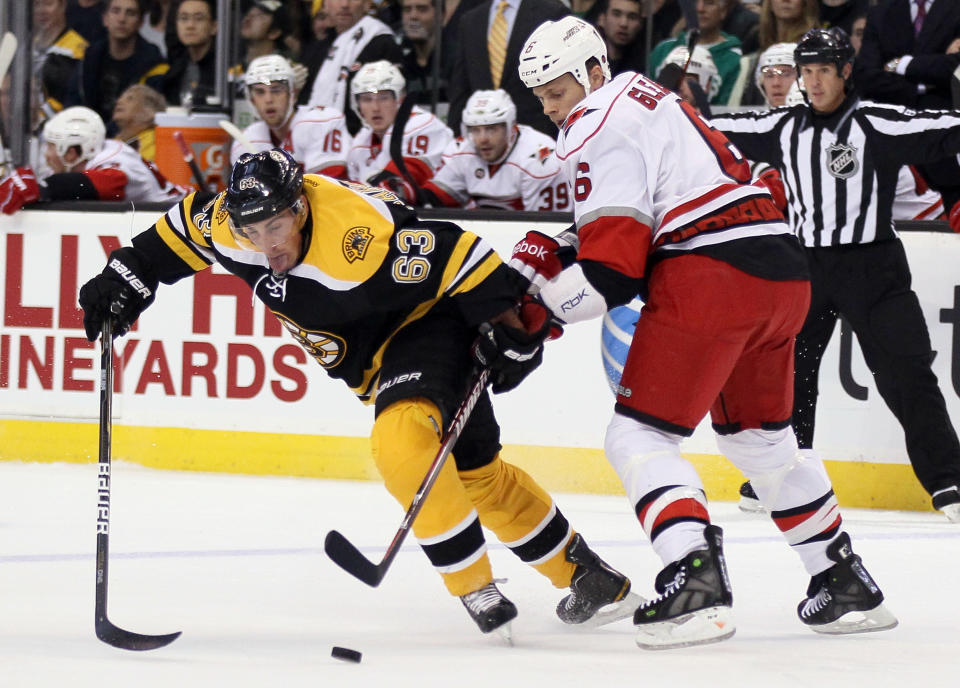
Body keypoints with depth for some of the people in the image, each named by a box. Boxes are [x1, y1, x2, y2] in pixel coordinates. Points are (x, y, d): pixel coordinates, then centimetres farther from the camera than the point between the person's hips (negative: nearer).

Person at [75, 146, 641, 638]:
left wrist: (507, 326, -27)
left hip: (431, 321, -8)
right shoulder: (229, 224, -15)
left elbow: (461, 256, -30)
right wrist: (130, 275, 4)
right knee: (476, 475, 13)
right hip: (373, 353, 8)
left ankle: (478, 587, -22)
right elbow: (183, 229, 7)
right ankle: (588, 578, 26)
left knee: (401, 441, -31)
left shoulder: (359, 234, -36)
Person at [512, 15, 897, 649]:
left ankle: (696, 585, -24)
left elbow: (612, 274, -12)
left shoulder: (598, 130, -5)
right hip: (784, 268, 9)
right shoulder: (648, 97, 24)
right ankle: (846, 584, 28)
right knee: (761, 437, 24)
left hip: (709, 276, -9)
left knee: (640, 435, -6)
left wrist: (541, 282, 0)